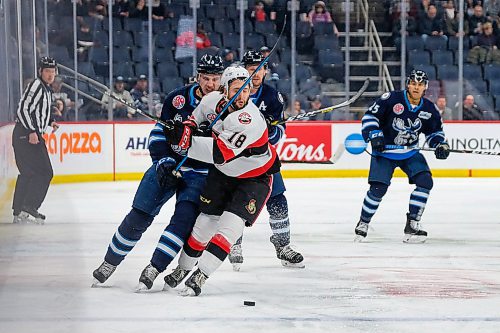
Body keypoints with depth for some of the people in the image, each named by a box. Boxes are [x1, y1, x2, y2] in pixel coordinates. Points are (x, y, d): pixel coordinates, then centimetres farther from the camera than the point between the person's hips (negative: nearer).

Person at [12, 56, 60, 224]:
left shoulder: (46, 88, 17)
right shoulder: (36, 86, -14)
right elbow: (22, 109, -22)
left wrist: (50, 121, 16)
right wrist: (31, 132, -27)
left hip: (34, 134, 11)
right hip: (25, 135, -11)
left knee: (27, 173, 15)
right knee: (44, 172, -12)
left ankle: (18, 213, 19)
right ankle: (29, 208, -14)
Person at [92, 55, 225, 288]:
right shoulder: (179, 98, -7)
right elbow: (160, 132, -1)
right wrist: (164, 161, -11)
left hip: (201, 175, -1)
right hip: (168, 165, 1)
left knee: (184, 218, -21)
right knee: (138, 217, 1)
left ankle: (154, 269, -13)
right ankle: (110, 262, 17)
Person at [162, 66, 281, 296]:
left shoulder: (249, 120, -36)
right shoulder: (213, 101, -14)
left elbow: (220, 152, -44)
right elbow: (197, 117, 12)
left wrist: (185, 142, -43)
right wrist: (187, 126, -8)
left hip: (255, 177, -6)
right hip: (223, 173, 6)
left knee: (230, 225, -18)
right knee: (205, 222, 8)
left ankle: (200, 276, -18)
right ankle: (183, 268, 27)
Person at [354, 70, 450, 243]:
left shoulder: (429, 109, -2)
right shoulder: (391, 99, -16)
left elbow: (435, 130, 12)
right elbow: (370, 115, -9)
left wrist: (440, 144, -6)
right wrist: (374, 135, -21)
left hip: (410, 153, 4)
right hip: (384, 152, -4)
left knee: (425, 181, -14)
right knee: (378, 188, -14)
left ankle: (412, 224, -4)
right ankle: (363, 223, 9)